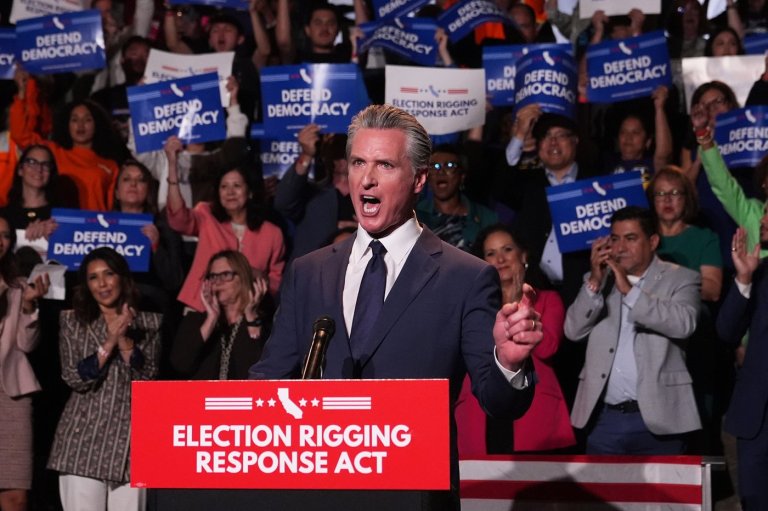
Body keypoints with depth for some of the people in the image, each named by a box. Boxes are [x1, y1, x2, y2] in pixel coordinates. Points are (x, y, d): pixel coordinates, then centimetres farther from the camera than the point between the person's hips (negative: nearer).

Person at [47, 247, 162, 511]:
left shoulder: (149, 323, 9)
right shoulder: (72, 321, 8)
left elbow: (149, 378, 0)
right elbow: (74, 378, -2)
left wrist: (125, 339, -10)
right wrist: (109, 342, -11)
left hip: (130, 439, 0)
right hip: (84, 438, 0)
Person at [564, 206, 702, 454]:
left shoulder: (681, 279, 2)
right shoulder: (599, 280, 14)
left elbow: (683, 324, -17)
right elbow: (573, 331, 3)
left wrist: (629, 290, -20)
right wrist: (594, 282, -10)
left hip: (658, 418, -3)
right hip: (604, 419, 4)